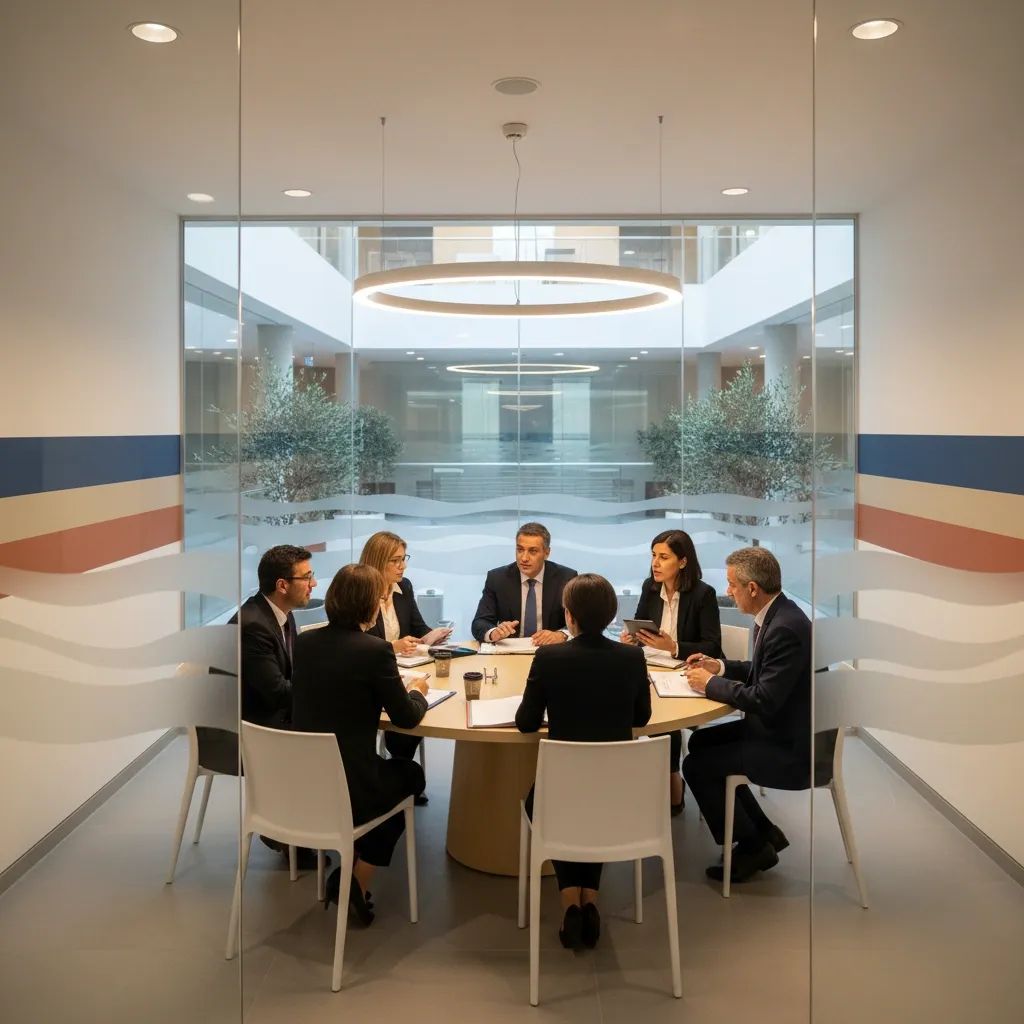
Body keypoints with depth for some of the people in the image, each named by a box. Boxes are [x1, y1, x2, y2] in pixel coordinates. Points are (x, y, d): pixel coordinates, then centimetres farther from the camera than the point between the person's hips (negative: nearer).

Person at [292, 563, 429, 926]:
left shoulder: (305, 642, 1)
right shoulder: (375, 649, -17)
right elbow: (406, 718, -7)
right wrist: (417, 692, 14)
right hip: (348, 789, -6)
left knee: (391, 769, 32)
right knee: (410, 774, 27)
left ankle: (349, 875, 27)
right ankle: (357, 883, 20)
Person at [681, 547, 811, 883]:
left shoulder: (785, 628, -27)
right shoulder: (776, 615, 4)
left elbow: (764, 700, -28)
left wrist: (710, 684, -16)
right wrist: (721, 667, 8)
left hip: (788, 748, -11)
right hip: (777, 728, 11)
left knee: (696, 766, -10)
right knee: (701, 742, 17)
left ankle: (752, 846, 10)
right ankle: (764, 832, 23)